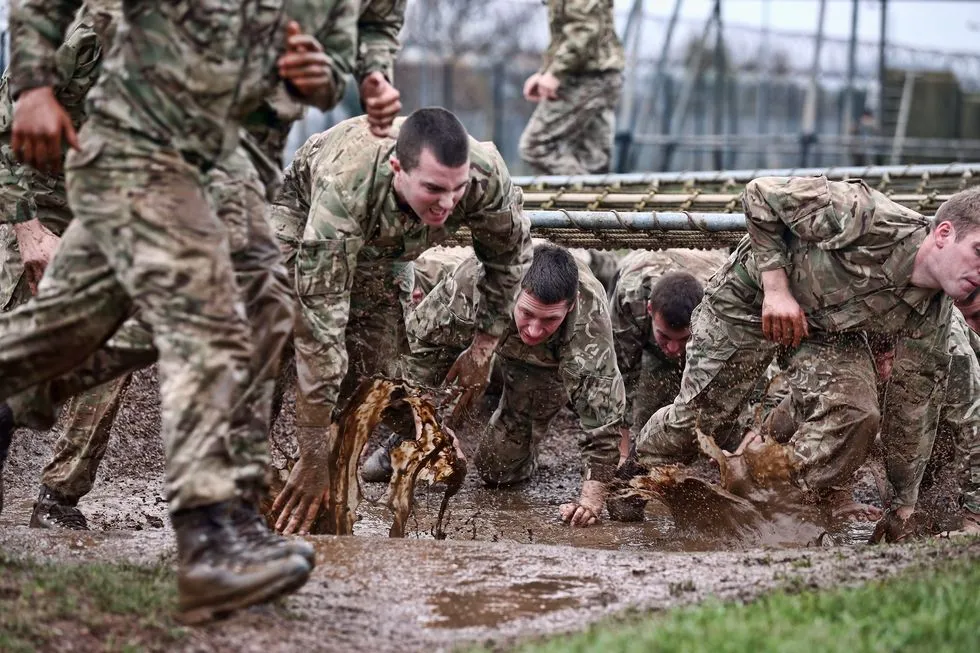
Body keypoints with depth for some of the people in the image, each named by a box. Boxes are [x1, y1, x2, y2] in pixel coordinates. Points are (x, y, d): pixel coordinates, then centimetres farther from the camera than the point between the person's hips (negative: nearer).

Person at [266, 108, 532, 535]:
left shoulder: (486, 176, -36)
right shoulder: (344, 189, -48)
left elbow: (509, 254, -10)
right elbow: (320, 326, -46)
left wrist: (483, 348, -10)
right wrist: (313, 455, -45)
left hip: (378, 250, 4)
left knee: (374, 356, -9)